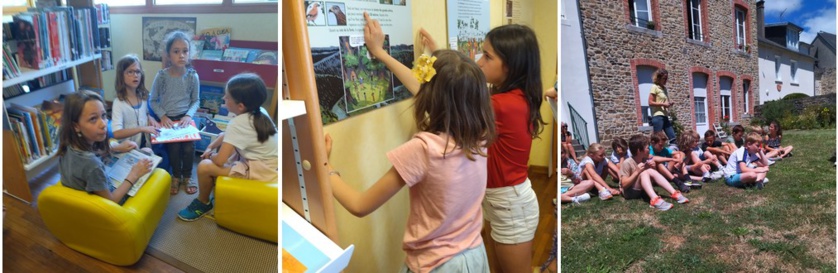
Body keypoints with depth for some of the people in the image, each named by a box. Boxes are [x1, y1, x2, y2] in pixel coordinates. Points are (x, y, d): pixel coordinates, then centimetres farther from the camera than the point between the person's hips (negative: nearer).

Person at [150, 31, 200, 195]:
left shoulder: (193, 76, -6)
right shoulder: (161, 76, -9)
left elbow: (195, 100, 2)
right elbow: (153, 101, 0)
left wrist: (188, 115, -14)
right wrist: (162, 116, -13)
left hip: (185, 117, 1)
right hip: (167, 119, -1)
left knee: (189, 147, -17)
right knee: (174, 147, -17)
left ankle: (187, 176, 10)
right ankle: (176, 176, 11)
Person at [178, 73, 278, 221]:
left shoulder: (237, 124, -23)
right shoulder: (259, 112, 2)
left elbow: (220, 160, -21)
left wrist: (211, 156, 1)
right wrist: (211, 147, 9)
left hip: (261, 171, -10)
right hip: (270, 165, 10)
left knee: (204, 167, -12)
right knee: (223, 137, 22)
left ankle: (203, 203, 18)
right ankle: (216, 184, 34)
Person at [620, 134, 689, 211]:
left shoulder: (645, 160, 1)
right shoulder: (627, 163, -20)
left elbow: (651, 176, 11)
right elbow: (624, 184, -23)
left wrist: (653, 167, -9)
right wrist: (637, 172, -29)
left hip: (641, 189, 6)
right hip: (630, 192, -6)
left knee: (651, 171, -18)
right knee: (644, 172, -29)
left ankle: (674, 193, -22)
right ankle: (654, 199, -48)